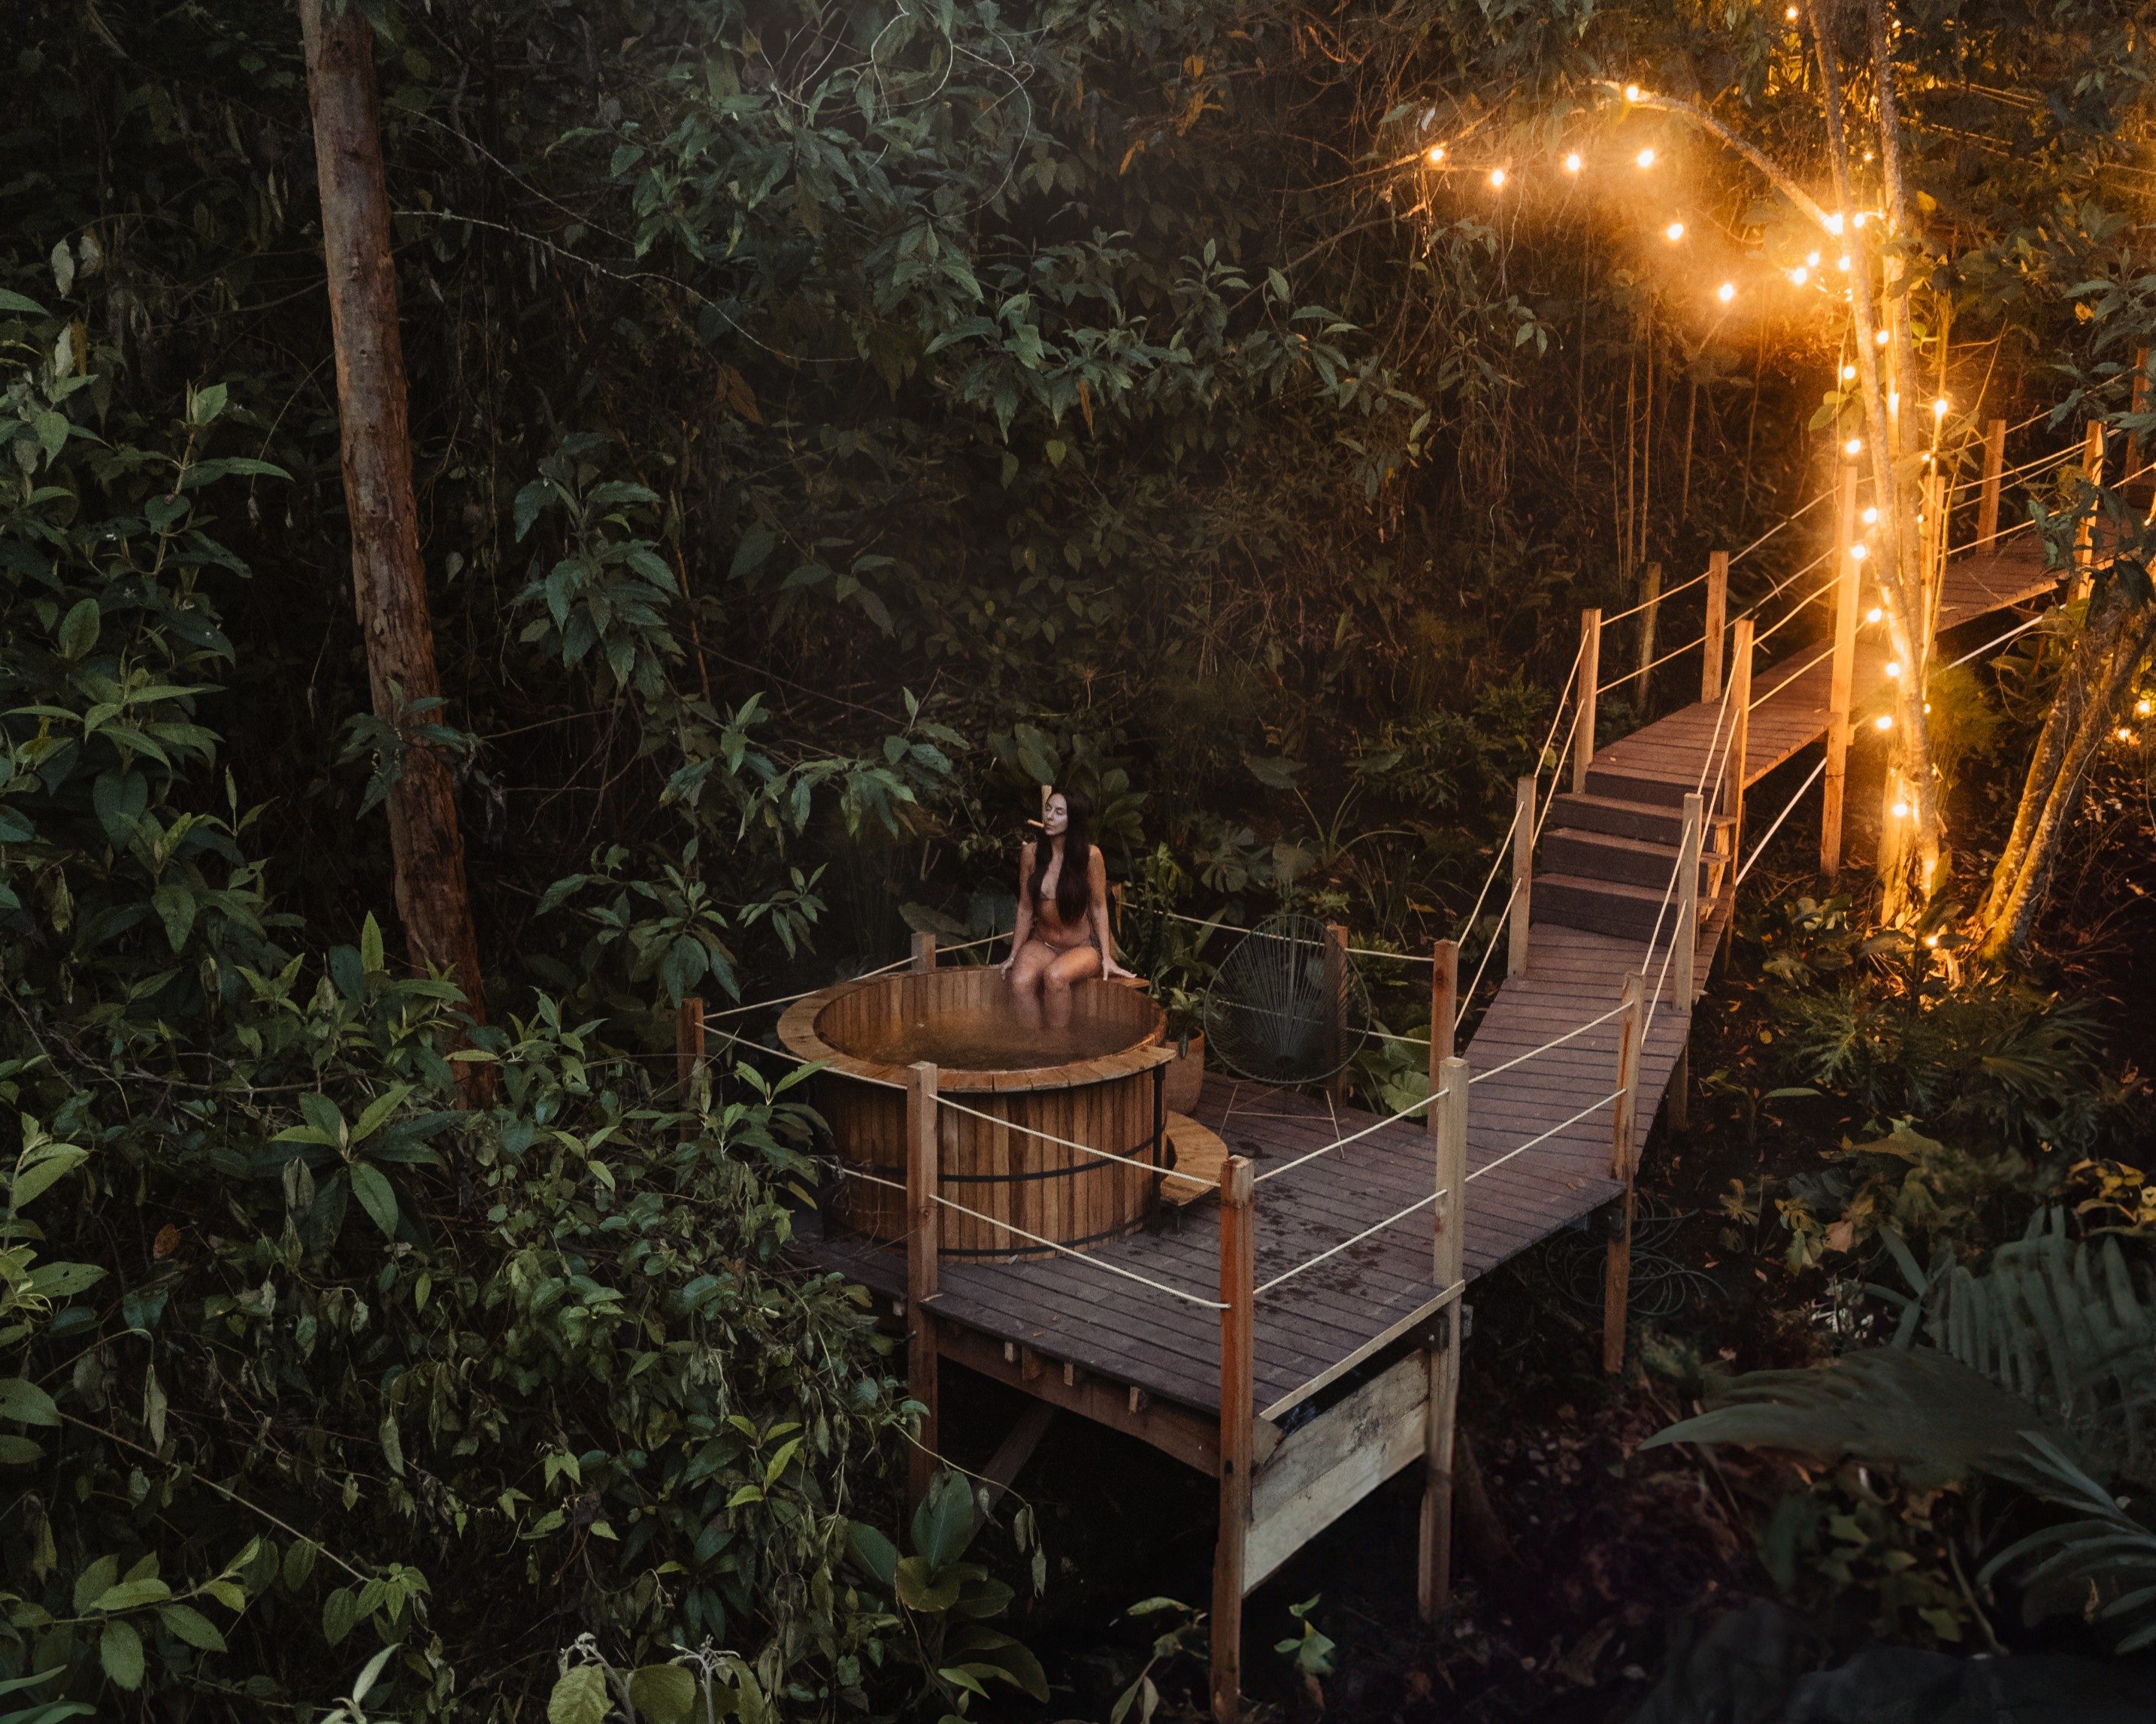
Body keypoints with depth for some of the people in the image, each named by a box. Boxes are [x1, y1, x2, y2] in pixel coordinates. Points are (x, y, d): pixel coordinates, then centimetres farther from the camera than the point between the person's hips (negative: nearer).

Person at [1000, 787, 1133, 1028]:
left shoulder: (1090, 855, -13)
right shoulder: (1032, 854, -3)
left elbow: (1099, 908, -6)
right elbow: (1025, 909, 5)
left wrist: (1106, 957, -8)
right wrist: (1014, 954, 5)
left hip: (1083, 947, -3)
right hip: (1042, 944, 3)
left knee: (1054, 976, -34)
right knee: (1020, 981, -29)